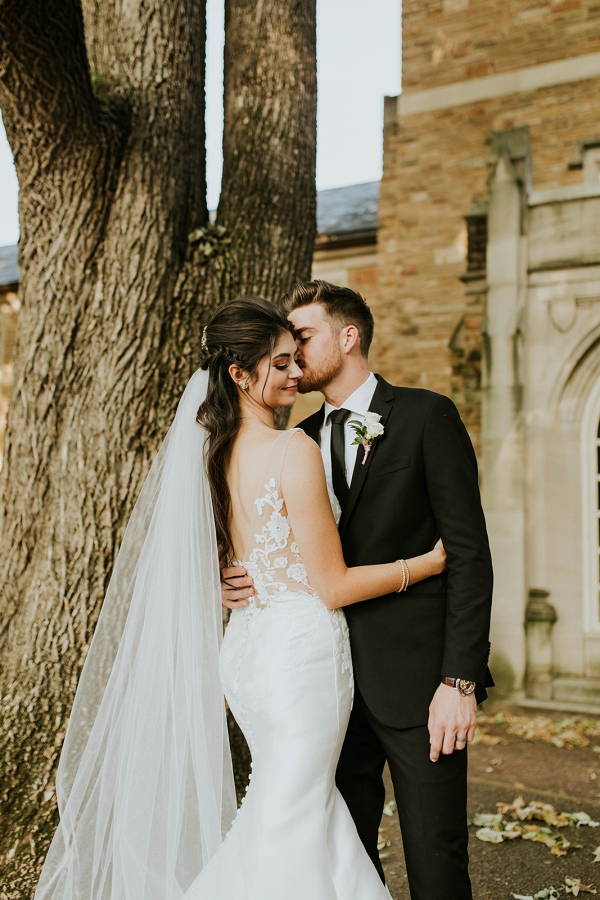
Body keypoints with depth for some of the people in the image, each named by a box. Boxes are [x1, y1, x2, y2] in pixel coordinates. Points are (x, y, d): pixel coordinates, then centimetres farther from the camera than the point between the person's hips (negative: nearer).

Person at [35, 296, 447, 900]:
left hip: (247, 647, 8)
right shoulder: (294, 449, -18)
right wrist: (427, 563, -5)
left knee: (307, 803, 23)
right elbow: (333, 587, -14)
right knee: (290, 827, 8)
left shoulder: (214, 452, 6)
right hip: (301, 649, -8)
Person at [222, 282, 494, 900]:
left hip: (418, 680, -5)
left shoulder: (426, 416, -4)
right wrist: (235, 582, -5)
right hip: (336, 681, 5)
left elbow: (468, 554, -8)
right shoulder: (301, 439, 12)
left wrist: (460, 680, -15)